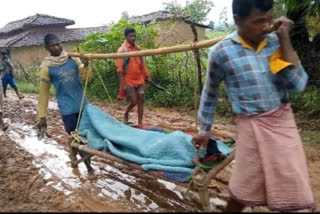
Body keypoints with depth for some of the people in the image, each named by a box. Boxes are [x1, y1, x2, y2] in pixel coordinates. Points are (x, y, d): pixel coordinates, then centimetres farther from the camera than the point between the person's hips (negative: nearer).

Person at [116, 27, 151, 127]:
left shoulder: (138, 48, 8)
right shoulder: (122, 49, -10)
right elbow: (119, 68, -13)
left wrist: (147, 75, 12)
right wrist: (123, 84, -18)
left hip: (139, 79, 6)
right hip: (129, 81, -5)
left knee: (141, 100, 2)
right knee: (133, 101, -3)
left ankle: (140, 123, 10)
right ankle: (126, 115, 27)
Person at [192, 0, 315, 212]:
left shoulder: (275, 41, 0)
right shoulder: (221, 52, -10)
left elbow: (297, 84, -9)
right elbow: (210, 93, 3)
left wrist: (284, 39, -11)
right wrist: (204, 130, 9)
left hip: (284, 122, 4)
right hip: (252, 126, -3)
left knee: (296, 196, 11)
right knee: (243, 191, 9)